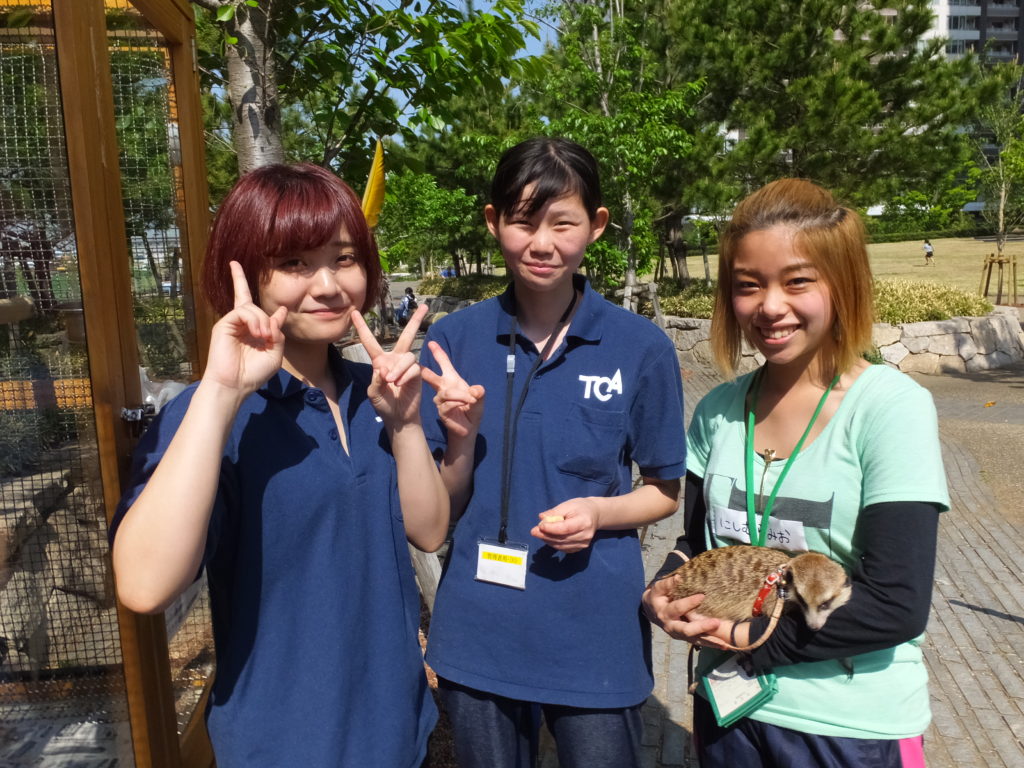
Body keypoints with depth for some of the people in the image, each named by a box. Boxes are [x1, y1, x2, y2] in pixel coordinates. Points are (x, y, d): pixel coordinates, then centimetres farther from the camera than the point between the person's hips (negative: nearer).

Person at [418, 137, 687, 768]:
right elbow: (444, 508, 1)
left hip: (596, 638, -1)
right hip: (478, 636, 2)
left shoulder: (642, 348, -9)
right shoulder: (455, 340, -5)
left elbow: (665, 491, 2)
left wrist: (599, 512, -18)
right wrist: (462, 439, -19)